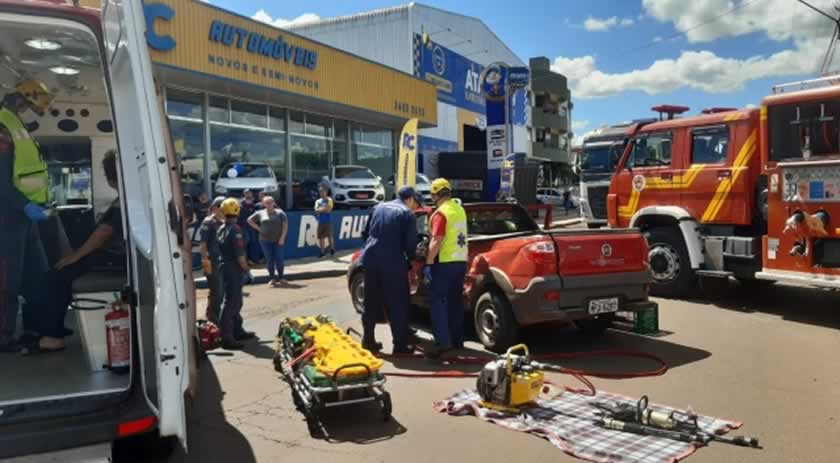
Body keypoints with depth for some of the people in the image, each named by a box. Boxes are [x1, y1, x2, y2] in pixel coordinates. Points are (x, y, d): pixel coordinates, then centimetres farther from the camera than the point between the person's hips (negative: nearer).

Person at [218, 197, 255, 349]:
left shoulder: (221, 229, 10)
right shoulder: (235, 230, -18)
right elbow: (239, 255, -20)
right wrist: (247, 269, -7)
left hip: (225, 267, 9)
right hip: (234, 270, -9)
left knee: (236, 301, 20)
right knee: (231, 303, -7)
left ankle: (237, 331, 30)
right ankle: (227, 338, -6)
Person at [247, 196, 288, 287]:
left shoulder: (280, 213, 2)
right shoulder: (260, 213, 7)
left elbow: (285, 225, -2)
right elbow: (249, 220, 16)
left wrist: (282, 238, -10)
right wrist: (258, 228, 5)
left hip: (278, 240, -2)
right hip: (265, 240, 2)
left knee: (279, 259, -4)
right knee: (269, 259, 3)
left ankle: (281, 278, 9)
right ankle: (272, 278, 12)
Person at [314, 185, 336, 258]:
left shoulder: (329, 200, -1)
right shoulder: (318, 201, 11)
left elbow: (328, 210, -12)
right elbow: (316, 211, 0)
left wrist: (320, 209, -5)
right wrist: (324, 209, -10)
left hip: (328, 221, -4)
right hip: (321, 221, 4)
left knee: (329, 236, 1)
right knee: (321, 237, 2)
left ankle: (332, 249, 21)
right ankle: (323, 252, 10)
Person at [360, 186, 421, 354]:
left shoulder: (378, 207, 15)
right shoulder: (407, 214, -3)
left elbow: (366, 233, 18)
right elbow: (411, 243, -7)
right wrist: (410, 260, 11)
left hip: (370, 260, 6)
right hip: (393, 263, -6)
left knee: (371, 303, 16)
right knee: (397, 305, 4)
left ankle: (368, 340, 21)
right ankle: (400, 345, 7)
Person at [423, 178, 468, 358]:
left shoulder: (441, 213, -14)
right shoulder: (460, 210, 11)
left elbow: (436, 241, -19)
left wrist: (428, 264, -17)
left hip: (445, 262, -8)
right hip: (460, 261, 8)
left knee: (439, 302, -6)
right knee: (455, 302, 14)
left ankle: (442, 341, -13)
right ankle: (457, 339, 20)